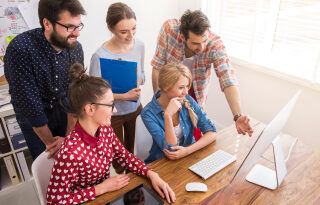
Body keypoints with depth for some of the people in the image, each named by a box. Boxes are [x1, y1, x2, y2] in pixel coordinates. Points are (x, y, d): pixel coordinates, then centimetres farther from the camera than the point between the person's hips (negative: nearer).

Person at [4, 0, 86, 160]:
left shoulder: (76, 49, -16)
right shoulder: (20, 49, -30)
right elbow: (30, 104, -26)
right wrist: (49, 141, -17)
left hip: (62, 110, 3)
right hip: (33, 117, -3)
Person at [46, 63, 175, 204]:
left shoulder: (105, 129, -10)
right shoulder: (70, 153, -31)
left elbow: (123, 156, 2)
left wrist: (151, 174, -12)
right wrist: (102, 188, -21)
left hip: (108, 192, 6)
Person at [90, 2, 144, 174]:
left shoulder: (139, 45, -10)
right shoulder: (100, 56, -28)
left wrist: (138, 84, -17)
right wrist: (124, 96, -29)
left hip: (135, 108, 5)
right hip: (112, 114, -4)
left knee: (130, 146, 27)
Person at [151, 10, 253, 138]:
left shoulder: (215, 44, -30)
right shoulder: (169, 29, -29)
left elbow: (228, 80, -37)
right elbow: (158, 67, -20)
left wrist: (238, 116, -51)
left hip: (196, 91, 0)